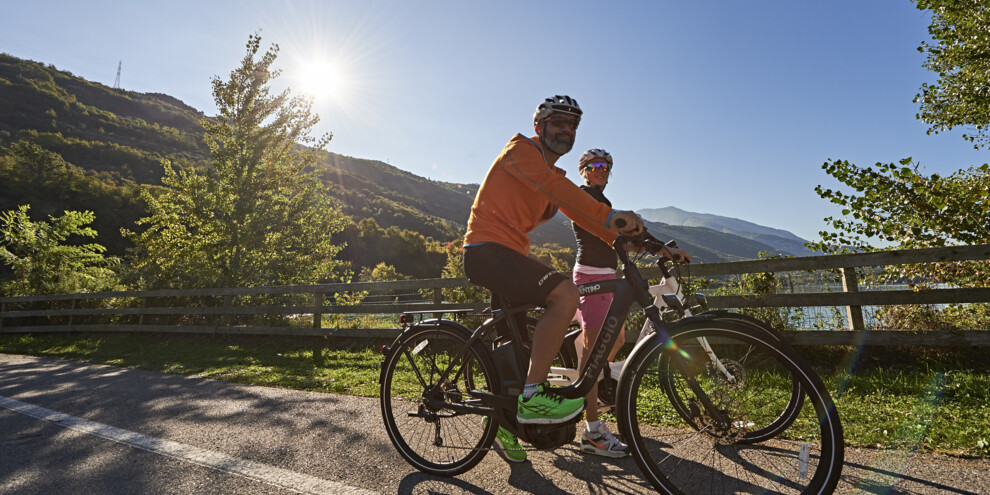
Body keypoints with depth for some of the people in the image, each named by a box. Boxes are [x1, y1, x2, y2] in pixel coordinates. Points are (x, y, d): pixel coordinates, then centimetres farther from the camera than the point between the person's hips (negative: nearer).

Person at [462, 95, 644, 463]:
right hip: (487, 250, -10)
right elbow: (556, 188, -24)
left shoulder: (552, 172, 22)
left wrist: (621, 236, -3)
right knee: (566, 295, -26)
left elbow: (577, 210, 12)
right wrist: (610, 215, -33)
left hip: (509, 254, 10)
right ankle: (531, 397, -18)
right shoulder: (520, 150, -5)